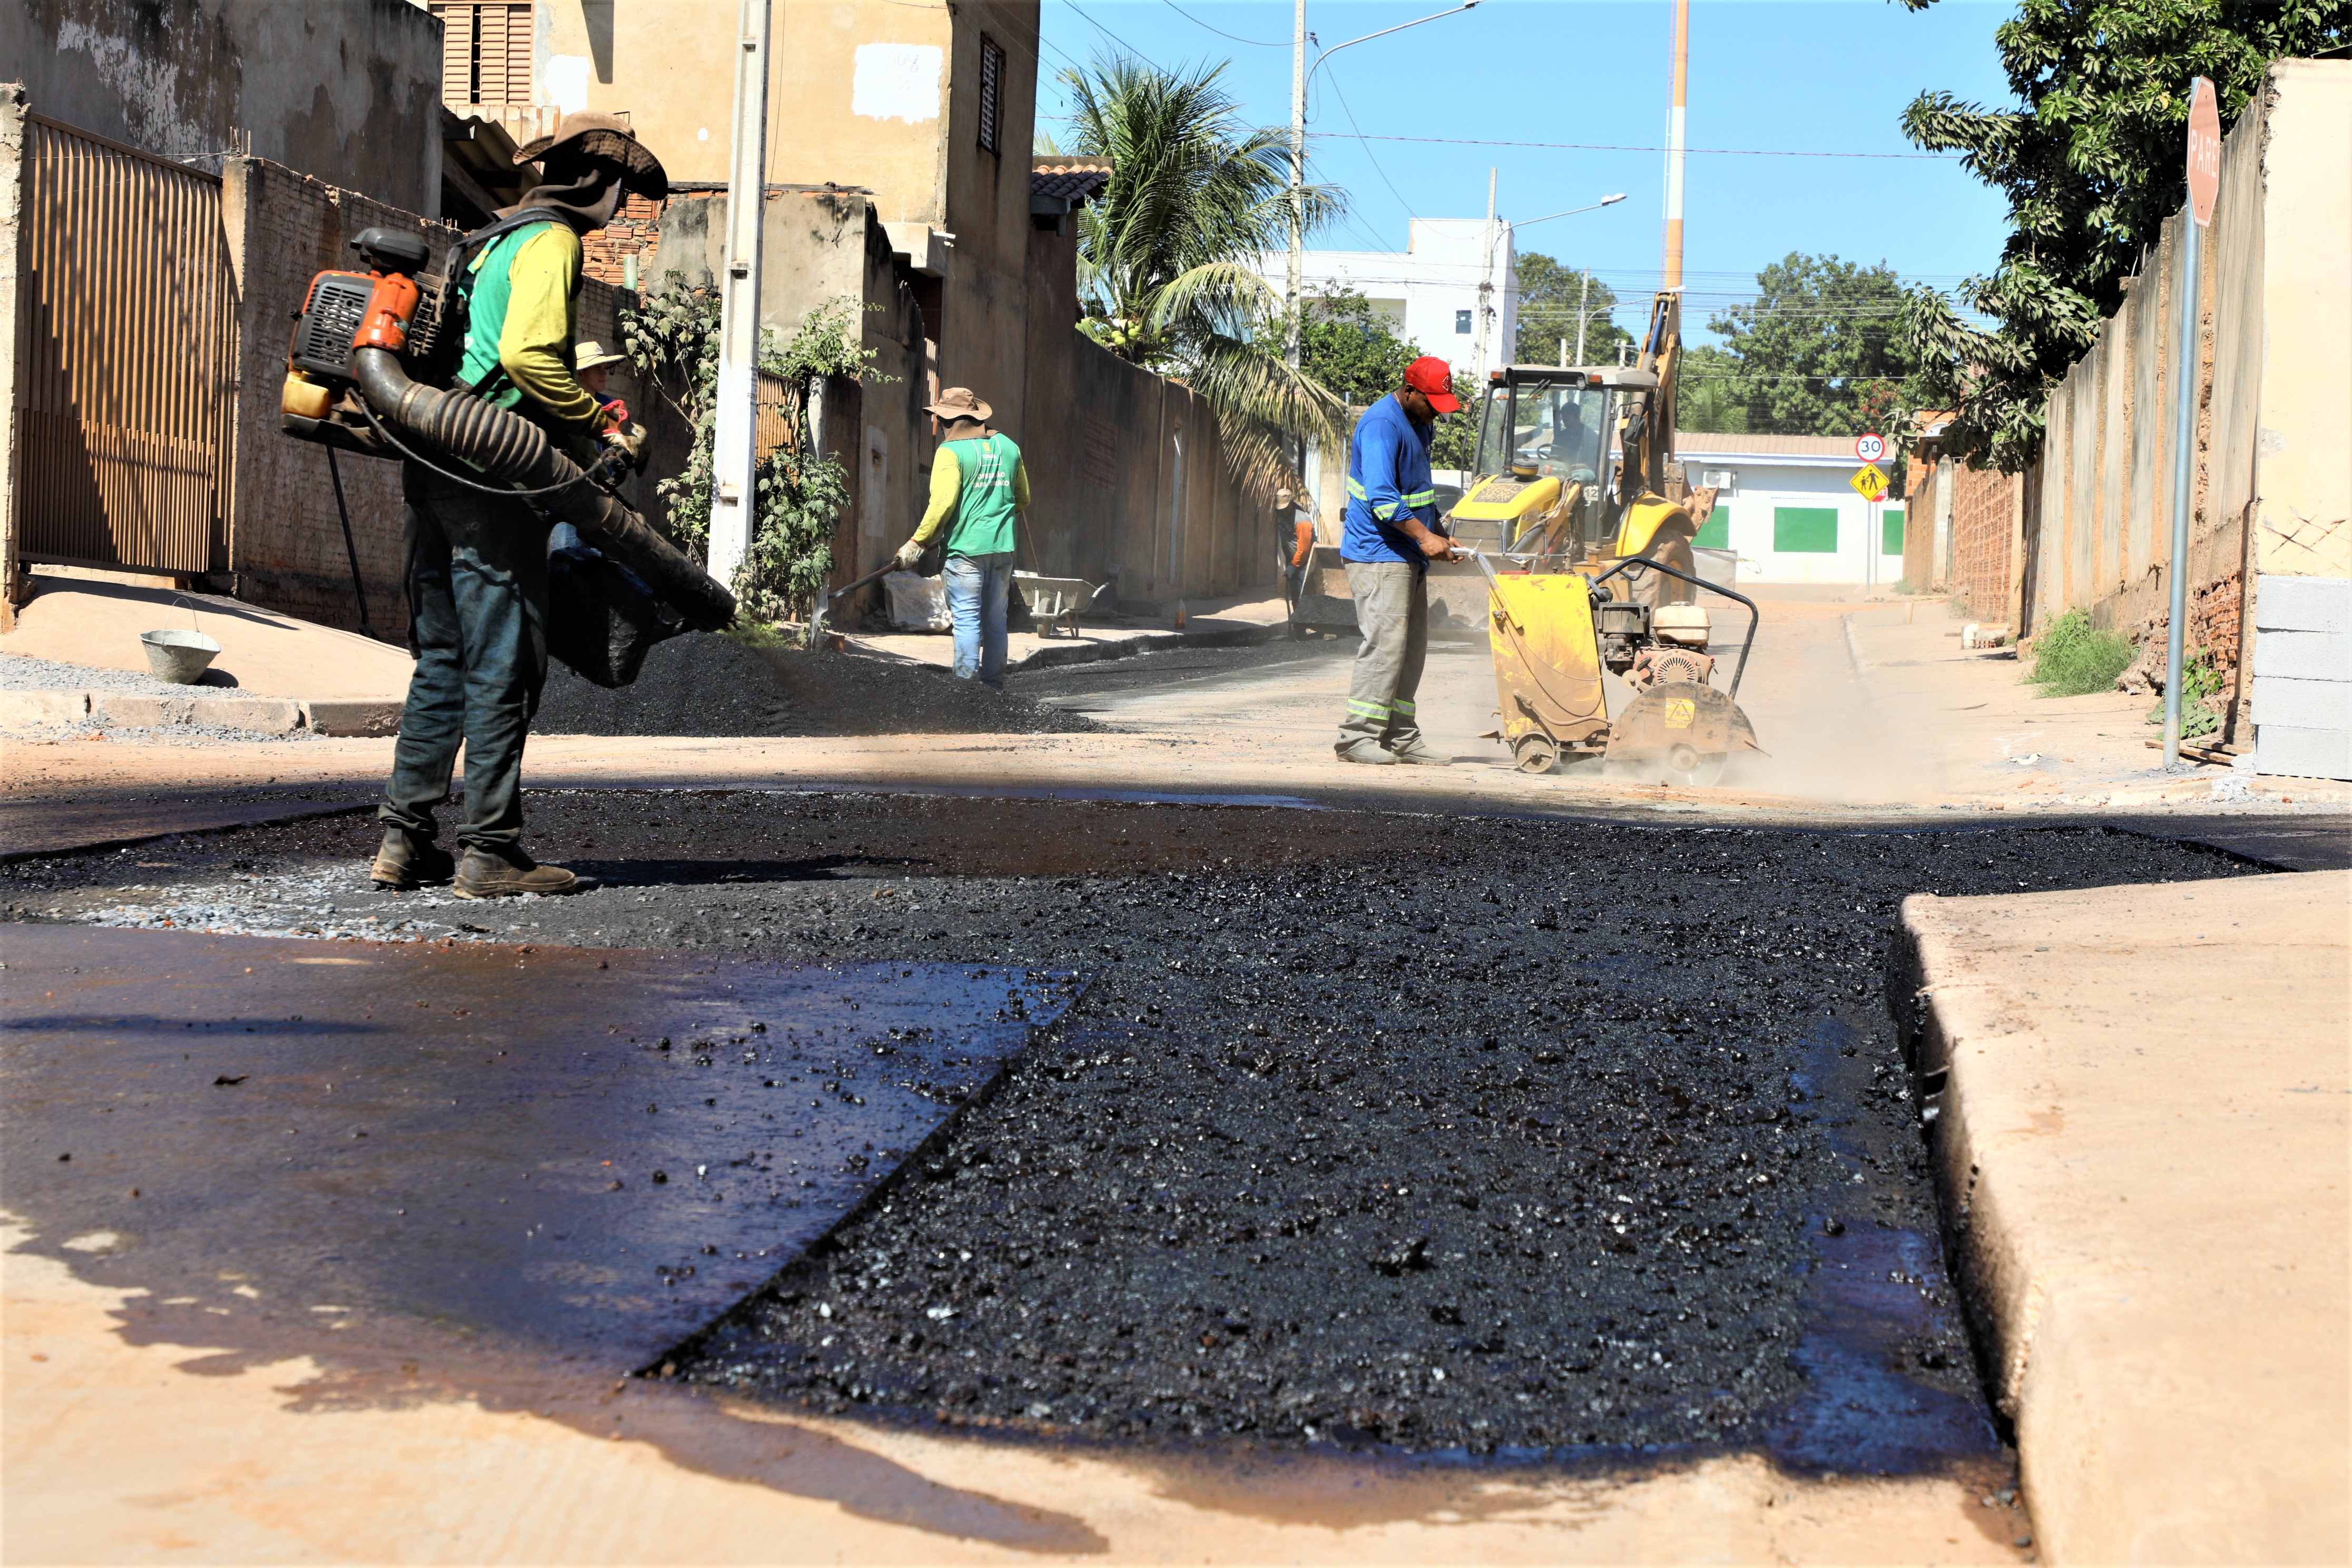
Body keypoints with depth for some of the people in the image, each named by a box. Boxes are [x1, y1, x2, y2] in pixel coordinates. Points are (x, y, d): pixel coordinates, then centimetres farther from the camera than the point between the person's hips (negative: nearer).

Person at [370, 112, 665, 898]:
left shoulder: (495, 239, 23)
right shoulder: (551, 242, -7)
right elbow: (527, 354, -21)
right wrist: (596, 424, -11)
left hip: (433, 470, 9)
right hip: (490, 476, -9)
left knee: (442, 658, 13)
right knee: (504, 664, -5)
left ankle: (404, 838, 13)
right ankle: (490, 849, -3)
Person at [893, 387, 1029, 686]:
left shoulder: (951, 451, -8)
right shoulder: (1008, 447, 13)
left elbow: (942, 503, -16)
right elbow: (1023, 500, 20)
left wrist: (918, 542, -10)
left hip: (966, 548, -6)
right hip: (1002, 548, 6)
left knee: (966, 619, -4)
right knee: (995, 619, 11)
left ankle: (966, 682, -7)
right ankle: (993, 682, 14)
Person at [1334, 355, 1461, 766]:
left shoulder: (1418, 426, 16)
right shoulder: (1382, 425, -15)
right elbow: (1382, 498, -24)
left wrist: (1440, 536, 18)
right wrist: (1424, 537, -26)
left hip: (1408, 556, 10)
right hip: (1379, 554, -10)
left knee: (1412, 647, 9)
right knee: (1385, 643, -14)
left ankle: (1400, 736, 13)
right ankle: (1357, 736, -12)